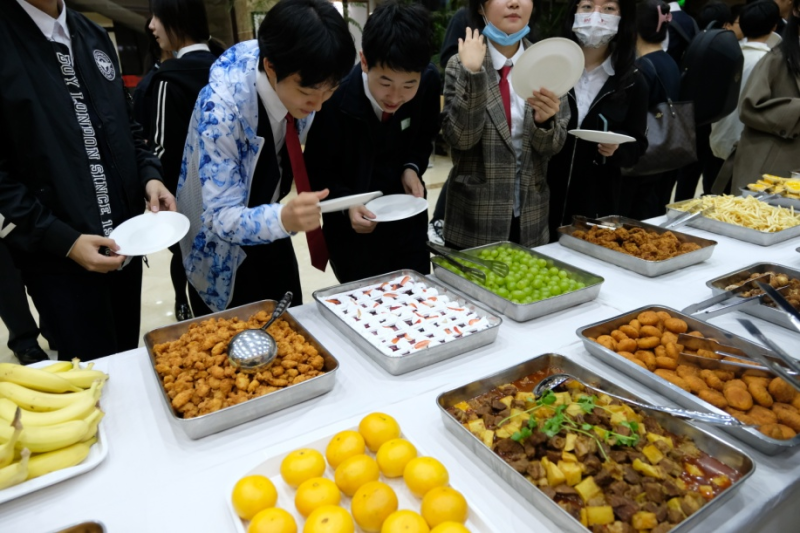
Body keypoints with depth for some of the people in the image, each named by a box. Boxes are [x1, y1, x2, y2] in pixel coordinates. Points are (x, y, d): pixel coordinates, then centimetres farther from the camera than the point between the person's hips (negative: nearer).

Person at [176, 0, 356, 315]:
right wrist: (283, 218, -52)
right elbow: (222, 217, -33)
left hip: (267, 223, 5)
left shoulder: (302, 78, -15)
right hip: (223, 245, -5)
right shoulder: (221, 107, -33)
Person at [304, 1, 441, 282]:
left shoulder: (430, 82, -14)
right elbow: (317, 172, -12)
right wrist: (347, 204, -28)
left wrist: (412, 167, -13)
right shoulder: (335, 96, -24)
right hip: (353, 227, -3)